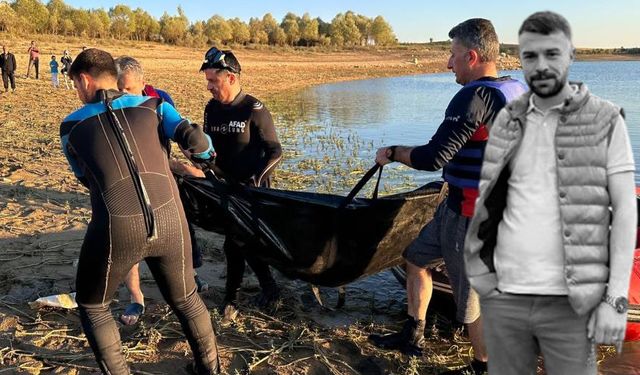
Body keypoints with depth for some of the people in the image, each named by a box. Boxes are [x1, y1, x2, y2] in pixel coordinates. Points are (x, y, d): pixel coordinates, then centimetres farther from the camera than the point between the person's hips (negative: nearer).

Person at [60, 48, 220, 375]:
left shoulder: (71, 126, 13)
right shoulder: (153, 105, 12)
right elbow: (193, 137, -1)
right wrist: (206, 159, 20)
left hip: (116, 229, -2)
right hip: (170, 220, 2)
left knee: (92, 306, 26)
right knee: (185, 298, 27)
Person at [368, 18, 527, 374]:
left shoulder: (475, 97, -24)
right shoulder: (519, 90, 6)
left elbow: (433, 158, -26)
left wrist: (392, 153, -9)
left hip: (469, 215, -10)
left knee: (472, 297, 6)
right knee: (417, 257, 22)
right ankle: (413, 336, 35)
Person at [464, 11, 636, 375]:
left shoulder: (605, 120, -1)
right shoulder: (506, 121, 7)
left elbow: (625, 210, -3)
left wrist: (616, 299, -9)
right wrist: (478, 265, 3)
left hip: (569, 300, -2)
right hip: (502, 294, 3)